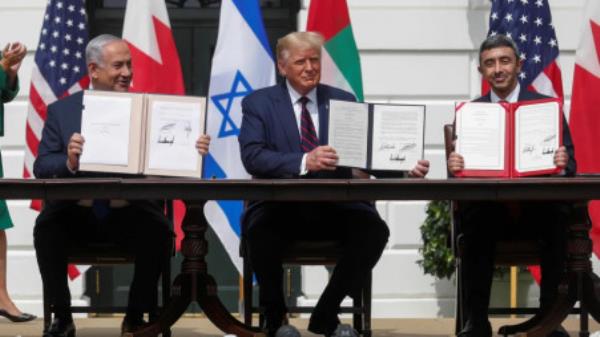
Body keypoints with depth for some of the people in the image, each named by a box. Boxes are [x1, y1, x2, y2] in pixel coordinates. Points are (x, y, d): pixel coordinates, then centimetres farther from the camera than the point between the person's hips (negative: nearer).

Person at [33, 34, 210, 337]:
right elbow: (41, 166, 1)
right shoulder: (61, 111, 9)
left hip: (128, 212, 0)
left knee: (158, 229, -31)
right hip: (76, 211, 0)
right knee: (47, 225, -30)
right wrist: (69, 162, -20)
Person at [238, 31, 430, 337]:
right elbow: (252, 157, -11)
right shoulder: (258, 103, 6)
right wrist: (304, 162, -27)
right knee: (262, 229, -35)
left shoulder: (343, 101, 14)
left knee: (375, 229, -26)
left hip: (333, 207, 2)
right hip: (279, 207, -2)